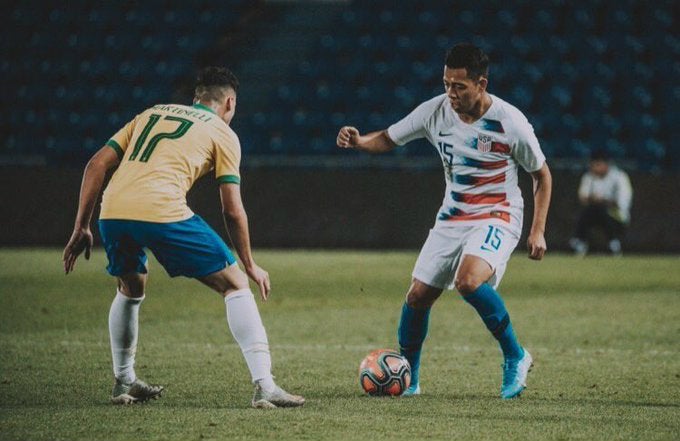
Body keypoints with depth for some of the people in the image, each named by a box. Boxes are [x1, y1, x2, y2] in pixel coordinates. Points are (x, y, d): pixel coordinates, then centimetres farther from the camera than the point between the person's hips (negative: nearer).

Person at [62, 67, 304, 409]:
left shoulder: (151, 115, 29)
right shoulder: (223, 133, 16)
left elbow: (96, 165, 20)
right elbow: (232, 210, 11)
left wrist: (81, 227, 23)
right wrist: (250, 266, 21)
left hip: (112, 212, 5)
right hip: (162, 211, -5)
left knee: (130, 289, 34)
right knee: (235, 285, 7)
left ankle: (123, 383, 36)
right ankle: (264, 386, -3)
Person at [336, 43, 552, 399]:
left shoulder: (510, 123, -16)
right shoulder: (435, 112, -6)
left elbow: (542, 176, -2)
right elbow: (388, 139, 6)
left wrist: (538, 231, -7)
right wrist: (358, 140, -16)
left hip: (496, 218, -5)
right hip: (452, 218, 5)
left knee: (469, 281, -31)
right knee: (418, 296, 1)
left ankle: (515, 357, -13)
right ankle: (408, 377, 23)